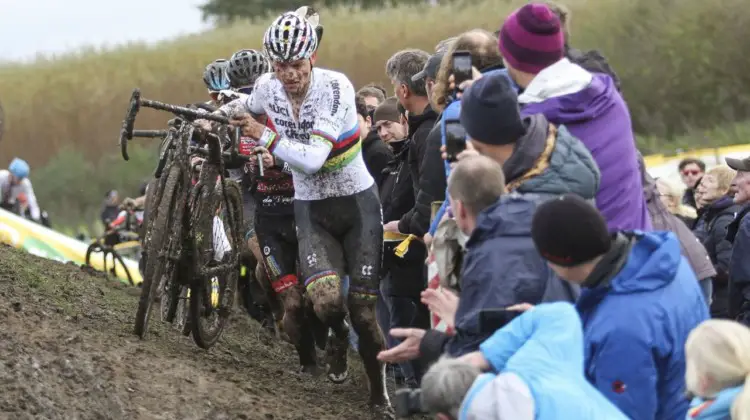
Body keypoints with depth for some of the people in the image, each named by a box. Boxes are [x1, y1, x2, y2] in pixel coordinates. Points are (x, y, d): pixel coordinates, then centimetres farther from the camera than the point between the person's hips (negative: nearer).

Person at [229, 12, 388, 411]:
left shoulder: (335, 87, -23)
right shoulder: (266, 87, -8)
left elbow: (314, 157, -31)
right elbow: (245, 113, 20)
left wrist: (265, 136, -30)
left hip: (357, 202, -2)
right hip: (310, 209, 2)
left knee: (363, 310, -4)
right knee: (326, 299, -23)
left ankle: (379, 391, 19)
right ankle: (338, 335, 13)